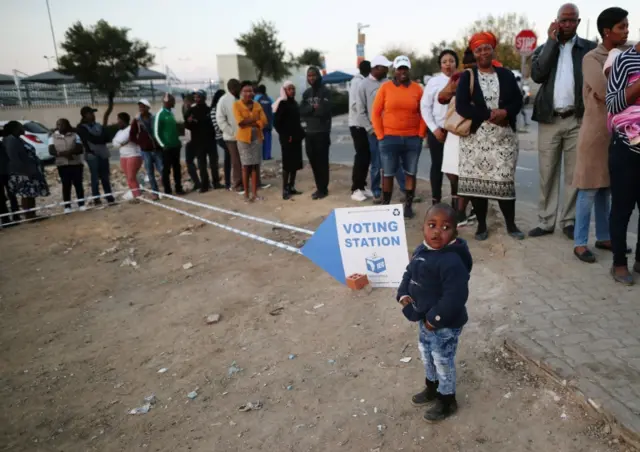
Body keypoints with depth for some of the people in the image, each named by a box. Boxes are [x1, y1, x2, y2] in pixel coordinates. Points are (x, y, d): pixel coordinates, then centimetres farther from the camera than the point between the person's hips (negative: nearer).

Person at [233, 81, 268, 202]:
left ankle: (255, 193, 11)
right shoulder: (236, 105, -4)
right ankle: (246, 194, 7)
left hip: (257, 138, 4)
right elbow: (240, 122, -15)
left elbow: (264, 121, -1)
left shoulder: (257, 105, 8)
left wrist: (249, 122, -13)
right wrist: (255, 119, -7)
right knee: (246, 166, 0)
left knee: (255, 165, 4)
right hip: (244, 138, -3)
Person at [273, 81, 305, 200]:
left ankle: (291, 187, 19)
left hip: (296, 137, 8)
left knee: (295, 163, 10)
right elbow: (276, 121, -15)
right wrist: (285, 136, -15)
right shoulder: (282, 103, -10)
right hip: (287, 139, -8)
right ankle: (285, 190, 1)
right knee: (287, 164, -5)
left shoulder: (294, 103, 14)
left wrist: (301, 132, 10)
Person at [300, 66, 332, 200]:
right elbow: (301, 111, 3)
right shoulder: (306, 93, 14)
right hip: (309, 132, 5)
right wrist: (313, 109, -12)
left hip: (322, 132, -5)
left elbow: (324, 111, -16)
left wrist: (309, 111, -3)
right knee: (313, 161, 8)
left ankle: (323, 189, 6)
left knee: (322, 161, -2)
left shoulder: (325, 91, -3)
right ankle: (319, 188, 19)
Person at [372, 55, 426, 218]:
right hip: (389, 138, -1)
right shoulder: (385, 87, 0)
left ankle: (408, 205, 17)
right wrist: (380, 136, -4)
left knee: (410, 173, 7)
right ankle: (385, 205, 15)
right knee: (388, 174, 4)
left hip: (412, 139, 2)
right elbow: (375, 113, 0)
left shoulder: (417, 88, 5)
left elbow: (423, 113, 8)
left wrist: (421, 134, 1)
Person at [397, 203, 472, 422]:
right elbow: (409, 274, 12)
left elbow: (455, 296, -32)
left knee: (443, 361, 11)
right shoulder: (421, 250, -2)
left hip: (445, 324, -9)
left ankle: (447, 401, 34)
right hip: (425, 318, 9)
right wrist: (403, 294, -4)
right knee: (426, 354, 27)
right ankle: (432, 388, 51)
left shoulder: (452, 261, -30)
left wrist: (435, 318, -25)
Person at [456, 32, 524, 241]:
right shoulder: (467, 76, 4)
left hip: (503, 137, 1)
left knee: (505, 180, -1)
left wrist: (505, 112, -14)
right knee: (477, 180, 0)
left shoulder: (506, 74, 12)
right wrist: (488, 115, -15)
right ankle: (482, 225, 12)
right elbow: (461, 106, -8)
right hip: (475, 137, -1)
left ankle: (511, 224, 12)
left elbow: (518, 101, 8)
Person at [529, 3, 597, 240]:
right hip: (549, 119, 1)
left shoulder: (589, 48, 8)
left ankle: (568, 221, 12)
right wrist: (552, 41, -5)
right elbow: (537, 75, -8)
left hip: (578, 119, -1)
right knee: (547, 174, 3)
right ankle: (545, 221, 10)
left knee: (573, 173, 3)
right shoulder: (544, 48, 11)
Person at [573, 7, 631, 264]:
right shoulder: (592, 58, -7)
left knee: (605, 189, 12)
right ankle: (580, 243, 3)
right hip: (596, 132, -6)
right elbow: (605, 91, -20)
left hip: (617, 131, 6)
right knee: (589, 190, -4)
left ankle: (603, 237, 22)